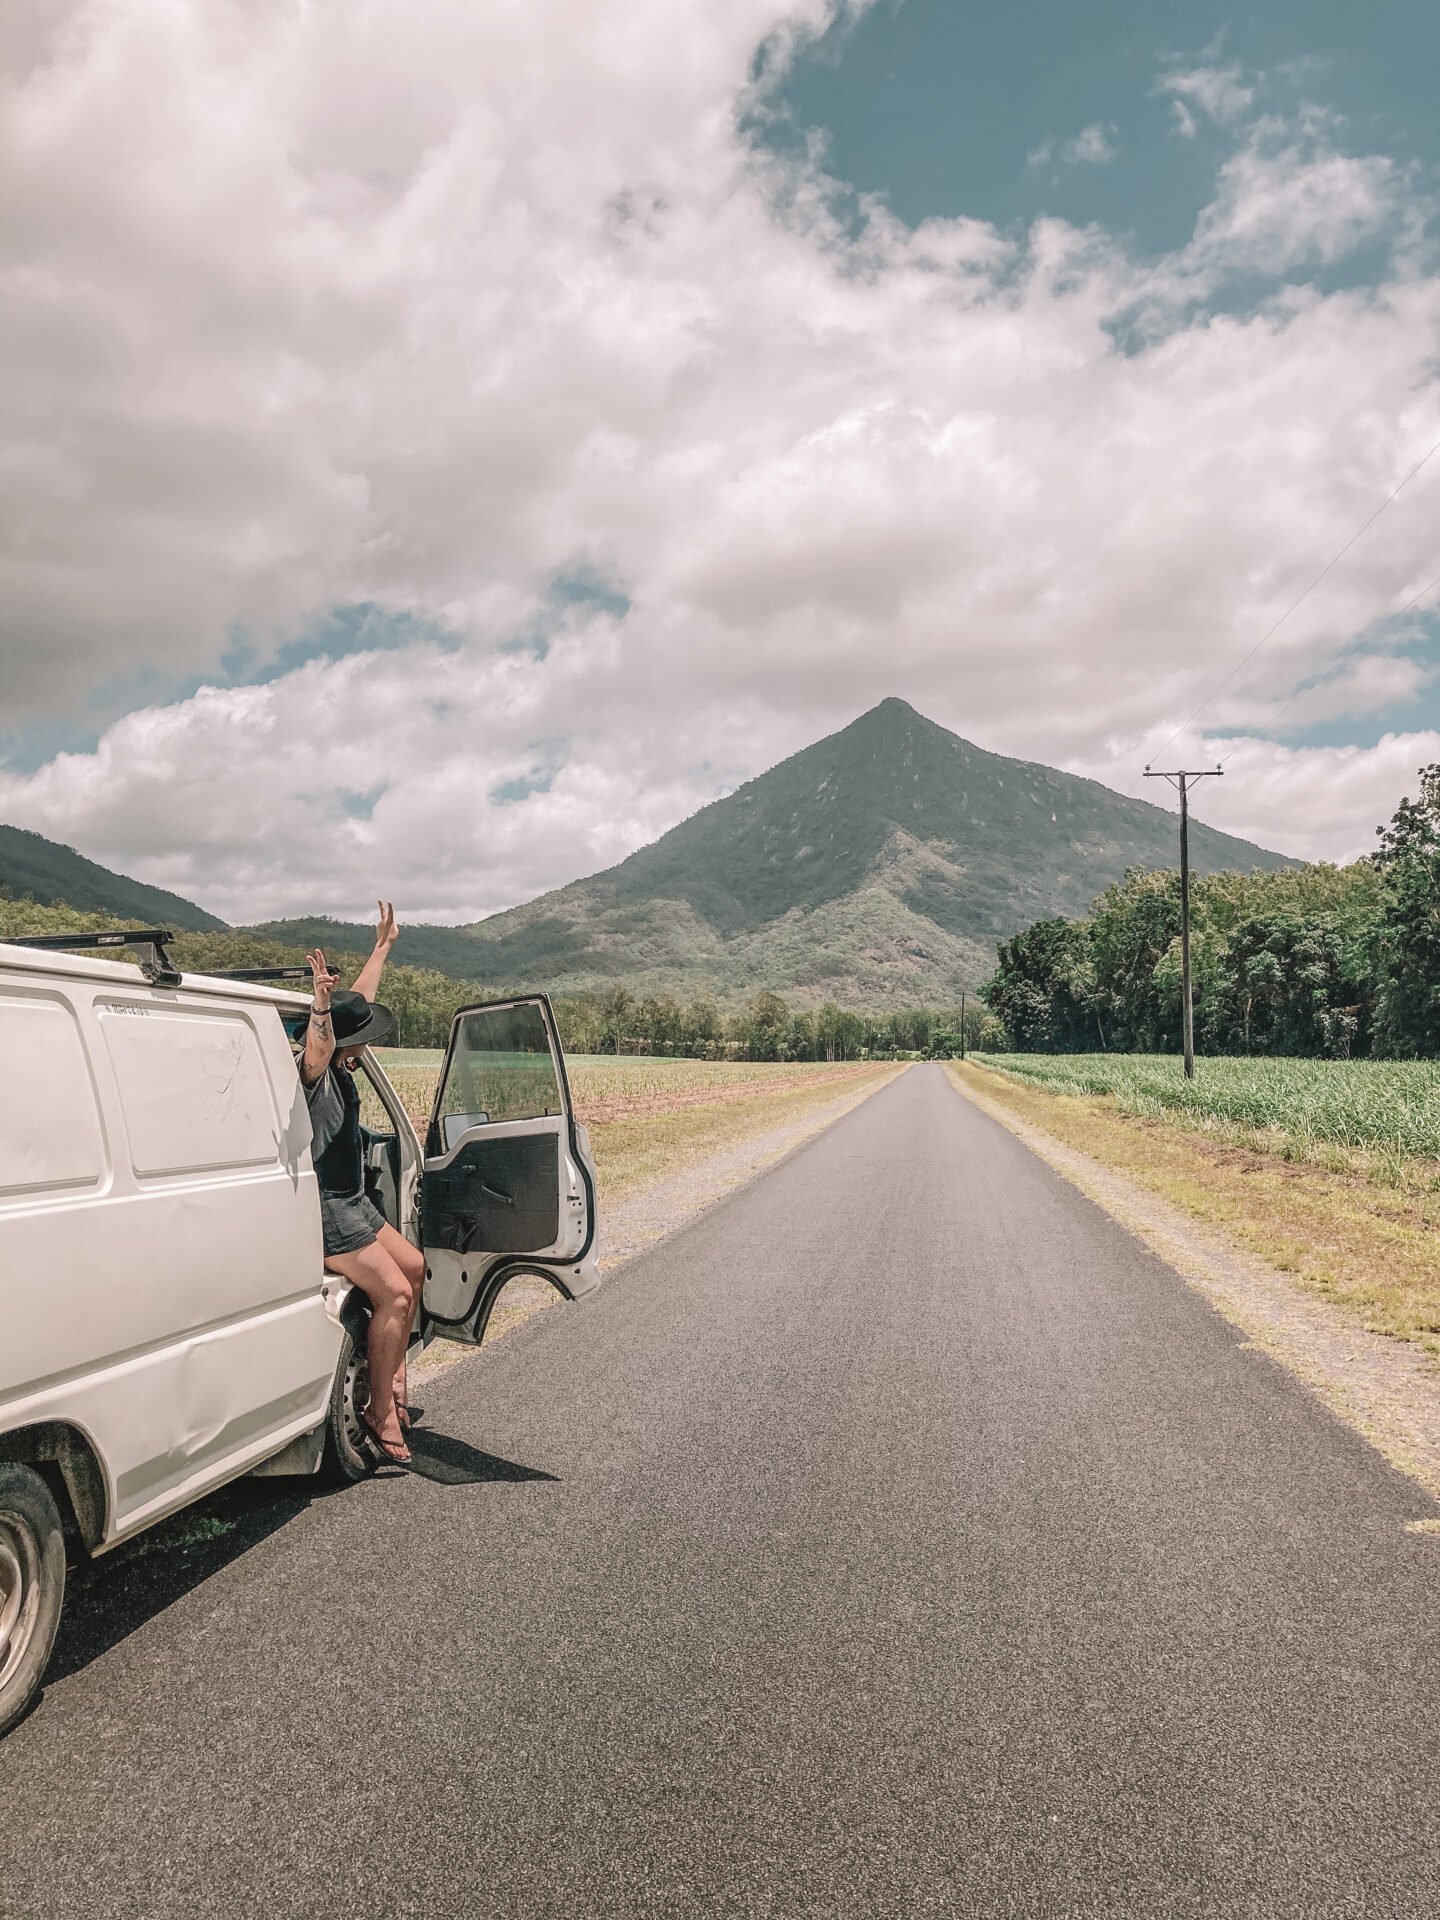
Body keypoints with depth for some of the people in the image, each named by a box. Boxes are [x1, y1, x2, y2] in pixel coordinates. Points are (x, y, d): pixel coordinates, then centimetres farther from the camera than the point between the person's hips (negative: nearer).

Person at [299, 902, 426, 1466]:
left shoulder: (343, 1066, 6)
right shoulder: (316, 1072, -20)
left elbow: (361, 998, 20)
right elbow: (318, 1050, -46)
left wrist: (383, 947, 30)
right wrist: (320, 1007, -64)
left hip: (354, 1202, 11)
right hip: (326, 1211, -11)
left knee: (412, 1266, 19)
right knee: (394, 1292, -17)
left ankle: (393, 1383, 24)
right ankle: (381, 1413, -8)